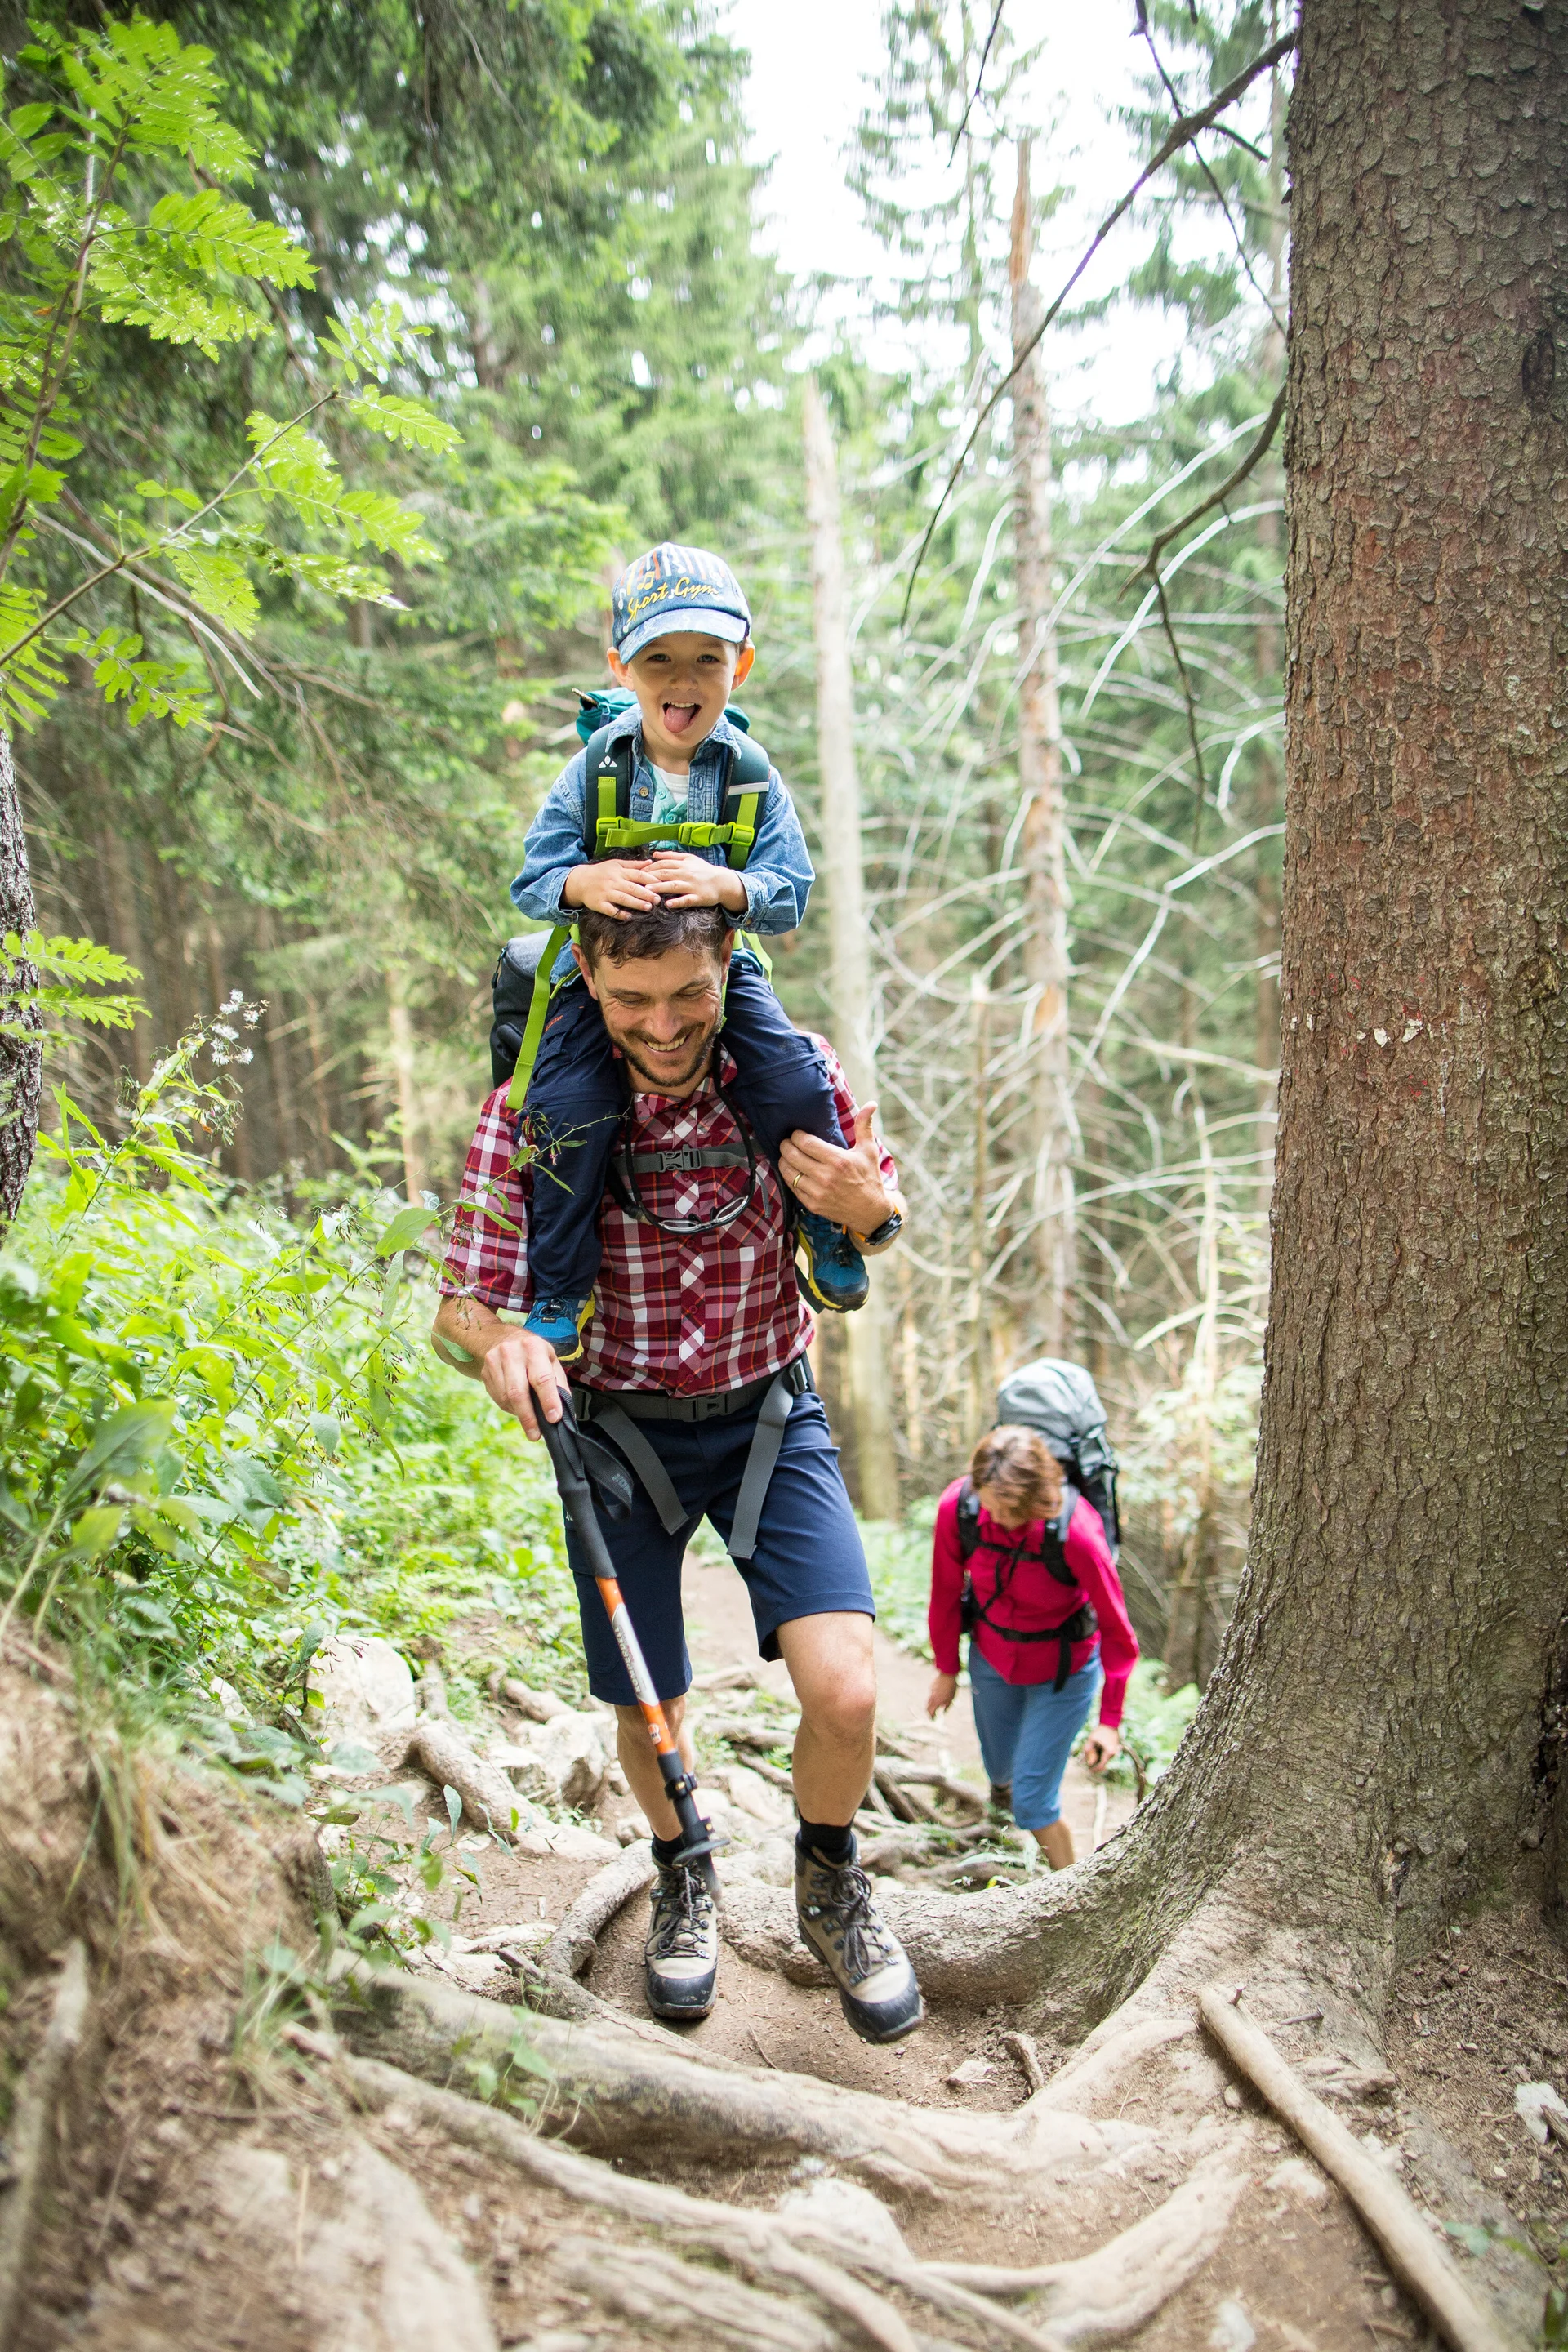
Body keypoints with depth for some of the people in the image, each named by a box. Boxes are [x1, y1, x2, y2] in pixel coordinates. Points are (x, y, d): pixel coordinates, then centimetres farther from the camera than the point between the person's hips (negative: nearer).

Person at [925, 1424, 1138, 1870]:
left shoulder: (1076, 1531, -35)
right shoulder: (957, 1506, -26)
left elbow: (1116, 1631, -20)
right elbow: (946, 1592, -7)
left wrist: (1110, 1721, -17)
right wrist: (946, 1668, 6)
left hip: (1063, 1672, -3)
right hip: (992, 1660, 4)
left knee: (1031, 1803, -5)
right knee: (1000, 1766, 27)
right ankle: (1002, 1779, 64)